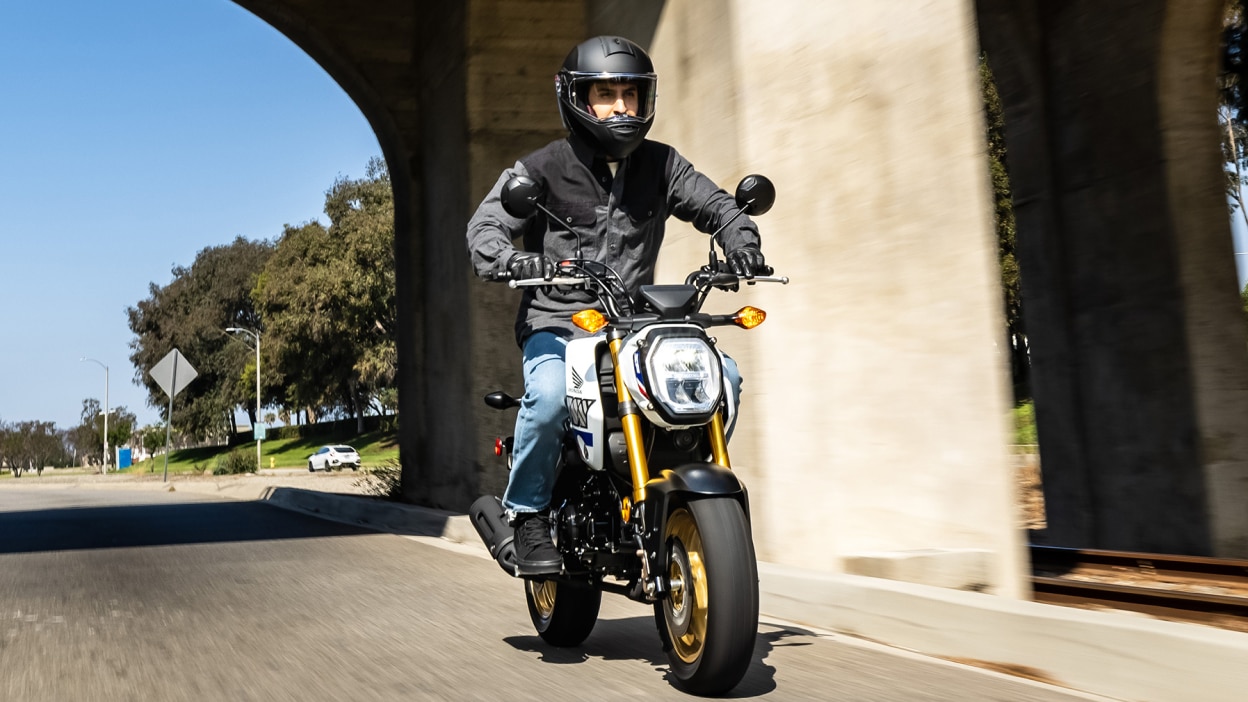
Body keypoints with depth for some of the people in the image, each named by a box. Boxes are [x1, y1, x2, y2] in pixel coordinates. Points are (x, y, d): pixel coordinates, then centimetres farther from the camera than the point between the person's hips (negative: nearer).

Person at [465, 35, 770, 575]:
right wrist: (513, 260, -32)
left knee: (722, 376, -14)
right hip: (557, 327, -4)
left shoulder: (660, 164, 10)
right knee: (549, 393, -34)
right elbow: (484, 227, -8)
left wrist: (739, 238, -11)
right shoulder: (541, 169, -1)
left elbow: (714, 203, 13)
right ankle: (528, 515, -11)